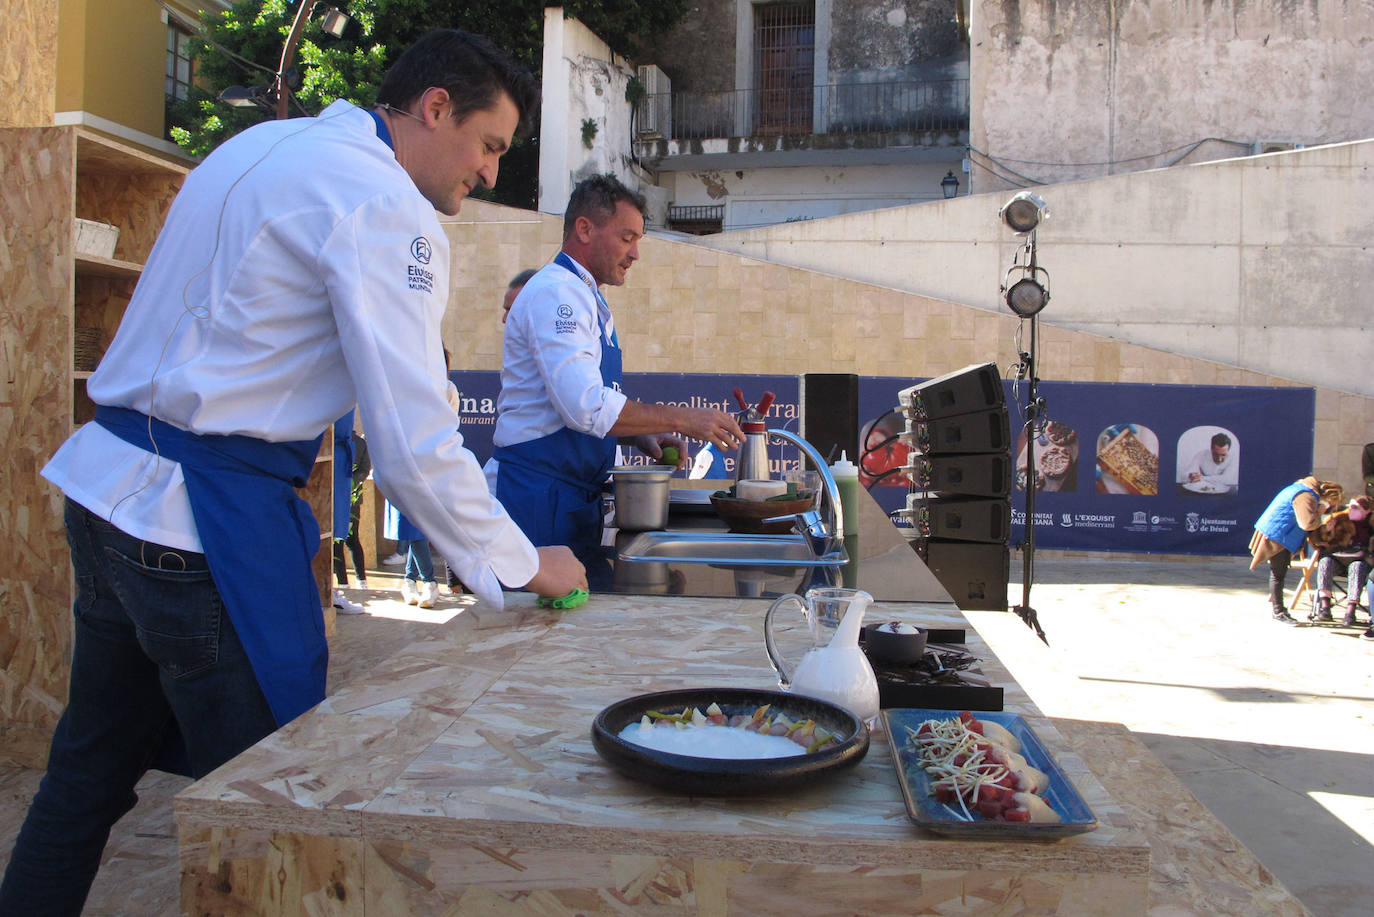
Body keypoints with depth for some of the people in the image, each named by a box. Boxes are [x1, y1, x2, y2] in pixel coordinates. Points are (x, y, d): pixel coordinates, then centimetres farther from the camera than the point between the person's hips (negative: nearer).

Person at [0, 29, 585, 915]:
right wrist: (524, 566, -9)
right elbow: (414, 447, -21)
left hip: (108, 482, 10)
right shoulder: (384, 209, -15)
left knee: (90, 773, 21)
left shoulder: (261, 144, 15)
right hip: (207, 519, -9)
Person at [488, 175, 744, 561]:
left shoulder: (585, 298, 19)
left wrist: (643, 437, 8)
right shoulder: (555, 293, -14)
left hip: (574, 494, 10)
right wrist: (679, 419, -20)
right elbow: (586, 406, -26)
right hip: (537, 496, -10)